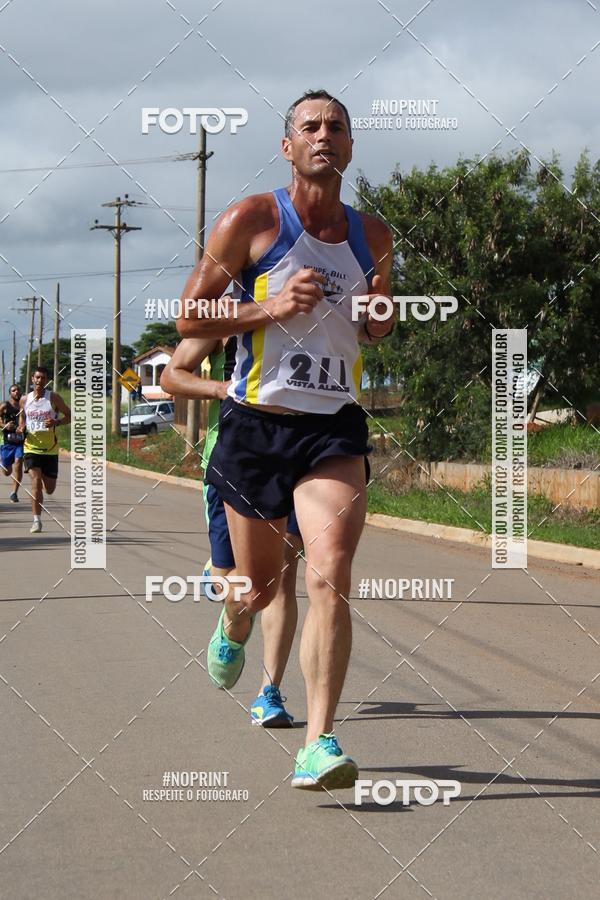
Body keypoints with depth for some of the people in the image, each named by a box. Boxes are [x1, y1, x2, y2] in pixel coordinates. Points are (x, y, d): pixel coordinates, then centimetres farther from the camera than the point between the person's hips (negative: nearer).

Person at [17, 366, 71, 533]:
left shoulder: (53, 397, -3)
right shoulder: (25, 400, 4)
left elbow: (69, 415, 1)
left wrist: (56, 422, -18)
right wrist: (21, 428, 0)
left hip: (50, 449, 0)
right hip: (31, 447, 0)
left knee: (49, 489, 6)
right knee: (35, 482, -17)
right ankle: (37, 521, -13)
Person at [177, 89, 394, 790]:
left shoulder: (373, 235, 10)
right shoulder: (252, 220, -4)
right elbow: (188, 318, -3)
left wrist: (383, 316, 2)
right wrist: (272, 307, -16)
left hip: (335, 427, 1)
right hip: (256, 423, -1)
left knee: (330, 576, -19)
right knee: (260, 585, 12)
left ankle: (318, 745, -20)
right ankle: (232, 626, 51)